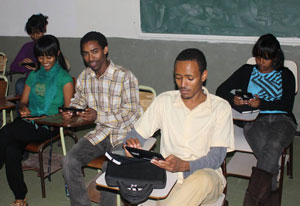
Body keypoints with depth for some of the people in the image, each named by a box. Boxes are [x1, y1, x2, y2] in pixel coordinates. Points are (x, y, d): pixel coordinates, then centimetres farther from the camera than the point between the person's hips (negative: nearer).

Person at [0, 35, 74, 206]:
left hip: (49, 126, -5)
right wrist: (23, 108, -4)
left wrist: (46, 118, -16)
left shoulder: (64, 78, 0)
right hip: (29, 121, 5)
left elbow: (68, 110, -5)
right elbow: (23, 101, 20)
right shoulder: (34, 75, 19)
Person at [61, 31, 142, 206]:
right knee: (69, 161, -16)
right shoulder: (84, 77, 6)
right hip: (99, 133, 6)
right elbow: (79, 101, 22)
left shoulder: (125, 77, -13)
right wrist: (70, 110, -3)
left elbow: (131, 115, -15)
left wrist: (98, 116, -24)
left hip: (124, 134, -5)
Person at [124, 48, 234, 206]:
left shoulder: (220, 108, -1)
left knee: (203, 179, -37)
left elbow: (217, 157, -8)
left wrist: (184, 165, -27)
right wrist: (131, 143, -18)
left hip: (205, 172, -1)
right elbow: (137, 133, 9)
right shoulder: (164, 101, 6)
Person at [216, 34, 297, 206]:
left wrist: (262, 104, -11)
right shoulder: (247, 71, 22)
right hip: (255, 120, 1)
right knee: (266, 152, -34)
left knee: (274, 145, -36)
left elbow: (287, 105, 5)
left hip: (282, 119, 0)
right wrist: (233, 99, -6)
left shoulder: (286, 75, 20)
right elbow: (221, 90, 16)